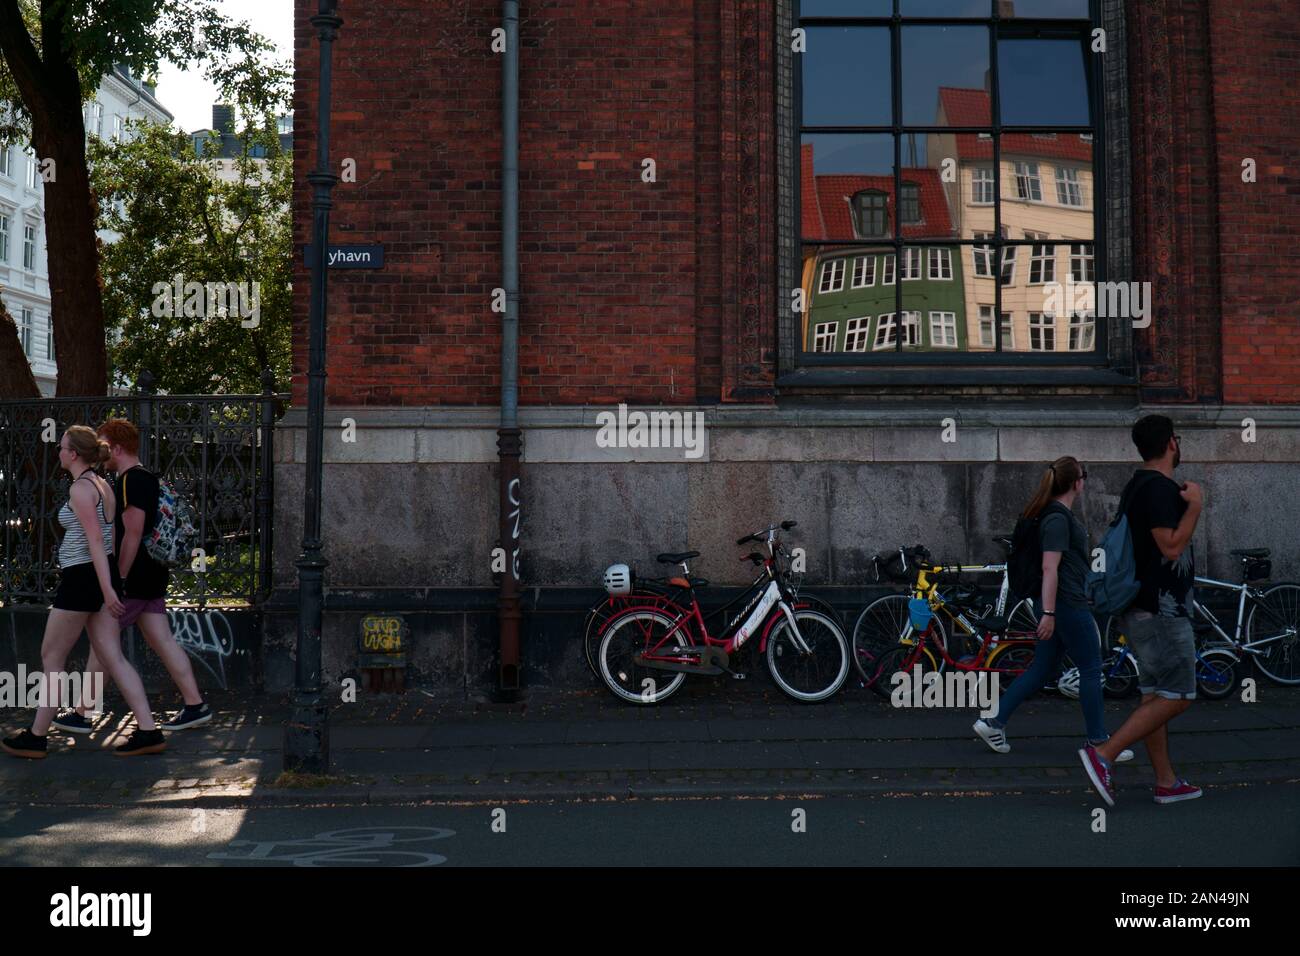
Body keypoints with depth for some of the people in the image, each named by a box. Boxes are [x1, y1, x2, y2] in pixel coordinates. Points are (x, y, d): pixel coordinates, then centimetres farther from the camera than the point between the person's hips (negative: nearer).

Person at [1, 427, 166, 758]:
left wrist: (107, 589, -24)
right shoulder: (103, 485, 13)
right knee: (113, 657, 5)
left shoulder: (80, 488, -14)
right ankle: (149, 732, -1)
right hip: (102, 576, 9)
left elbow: (95, 540, -20)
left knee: (51, 657, 5)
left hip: (82, 578, -9)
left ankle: (36, 737, 15)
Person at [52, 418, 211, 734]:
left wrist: (118, 578, -20)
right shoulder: (146, 478, 15)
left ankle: (80, 715, 9)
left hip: (133, 579, -9)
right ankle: (195, 705, 6)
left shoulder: (130, 480, -16)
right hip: (151, 578, 9)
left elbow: (133, 533, -22)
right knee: (163, 642, 8)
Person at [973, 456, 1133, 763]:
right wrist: (1048, 613, -26)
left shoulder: (1056, 515, 14)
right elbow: (1050, 569, -23)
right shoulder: (1059, 519, -18)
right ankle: (1098, 741, 11)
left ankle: (993, 723, 11)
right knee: (1090, 669, 1)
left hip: (1056, 603, 10)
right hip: (1067, 604, -10)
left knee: (1043, 668, 12)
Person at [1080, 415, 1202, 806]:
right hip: (1161, 610, -10)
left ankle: (1166, 781, 17)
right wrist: (1195, 506, -16)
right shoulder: (1161, 487, -17)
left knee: (1155, 694, 11)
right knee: (1176, 696, -7)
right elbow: (1171, 547, -23)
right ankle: (1102, 756, -12)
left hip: (1142, 608, 10)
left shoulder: (1137, 485, 14)